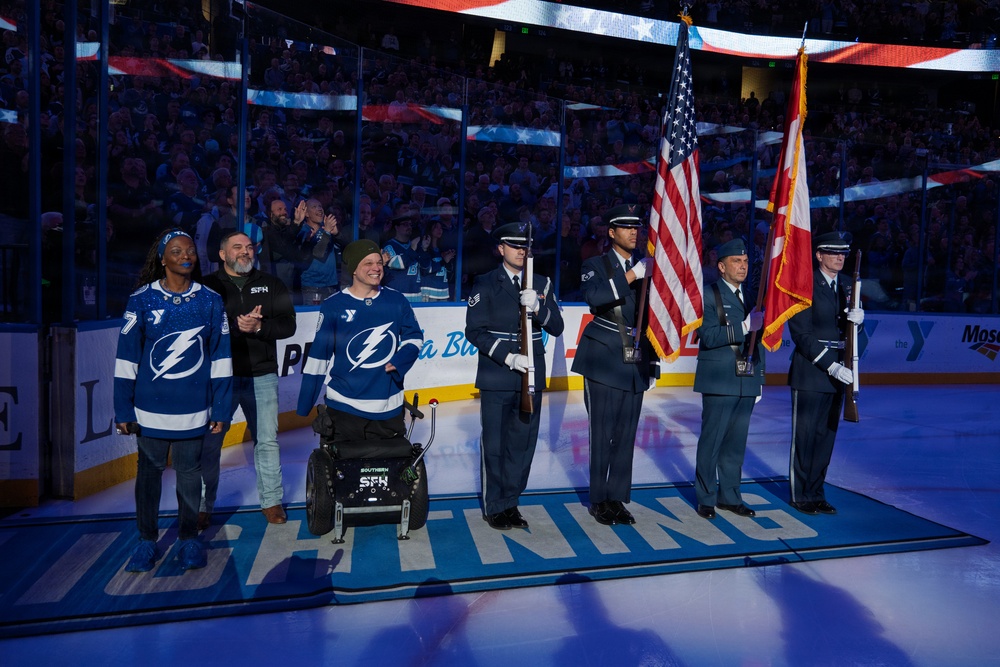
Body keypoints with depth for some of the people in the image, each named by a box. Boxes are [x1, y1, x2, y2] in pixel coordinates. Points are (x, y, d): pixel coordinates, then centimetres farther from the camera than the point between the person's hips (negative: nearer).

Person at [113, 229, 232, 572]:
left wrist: (221, 408, 0)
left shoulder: (210, 301, -1)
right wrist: (123, 409, -3)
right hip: (150, 408, 0)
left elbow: (220, 356, 1)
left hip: (193, 409, 0)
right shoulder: (141, 299, -4)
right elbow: (126, 356, -2)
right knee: (149, 470, 11)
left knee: (189, 472, 11)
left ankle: (189, 538, 27)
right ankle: (147, 540, 27)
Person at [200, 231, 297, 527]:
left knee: (267, 440, 9)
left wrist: (259, 327, -17)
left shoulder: (272, 285, 8)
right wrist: (236, 325, -21)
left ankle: (271, 500, 22)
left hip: (261, 377, 2)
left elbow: (288, 325, 0)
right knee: (209, 442, 5)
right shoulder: (208, 287, 2)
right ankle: (203, 506, 21)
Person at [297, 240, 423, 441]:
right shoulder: (333, 306, -6)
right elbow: (318, 355, -3)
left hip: (388, 408, 2)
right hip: (344, 407, -2)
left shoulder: (397, 301, 0)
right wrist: (305, 404, -1)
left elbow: (414, 337, 9)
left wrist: (399, 361, -12)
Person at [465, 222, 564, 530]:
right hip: (496, 377, -4)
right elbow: (475, 331, -8)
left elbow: (556, 328, 2)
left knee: (523, 442, 10)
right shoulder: (485, 284, -2)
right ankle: (494, 507, 19)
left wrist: (538, 307, -18)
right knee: (494, 444, 4)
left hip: (532, 375, 4)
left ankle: (510, 501, 26)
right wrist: (508, 357, -18)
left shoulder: (542, 284, 8)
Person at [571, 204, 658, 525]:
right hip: (604, 361, -5)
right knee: (602, 433, -1)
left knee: (626, 434, 8)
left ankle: (617, 498, 19)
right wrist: (631, 276, -25)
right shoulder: (596, 265, -1)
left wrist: (652, 362, 11)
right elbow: (594, 296, -23)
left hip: (635, 364, 5)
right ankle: (599, 500, 12)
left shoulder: (644, 267, 13)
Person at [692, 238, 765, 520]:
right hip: (719, 381, -6)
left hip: (747, 381, 6)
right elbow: (709, 336, -18)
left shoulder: (752, 296, 14)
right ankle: (706, 498, 14)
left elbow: (758, 339, 18)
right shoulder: (708, 295, -5)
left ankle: (730, 496, 24)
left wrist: (759, 377, 15)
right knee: (711, 441, 2)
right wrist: (744, 327, -23)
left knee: (736, 442, 12)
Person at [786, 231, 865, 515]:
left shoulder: (843, 288, 15)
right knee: (805, 435, 1)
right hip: (810, 372, -7)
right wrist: (830, 366, -18)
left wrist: (856, 318, -12)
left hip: (836, 372, 7)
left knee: (826, 436, 11)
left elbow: (847, 331, 11)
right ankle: (801, 495, 13)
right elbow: (801, 334, -13)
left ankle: (816, 492, 22)